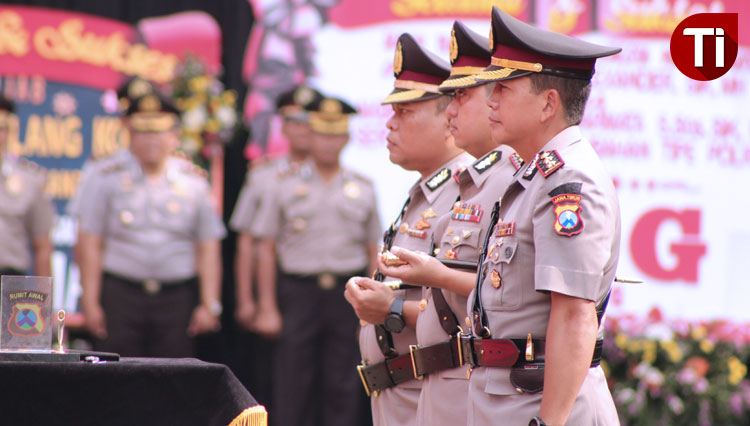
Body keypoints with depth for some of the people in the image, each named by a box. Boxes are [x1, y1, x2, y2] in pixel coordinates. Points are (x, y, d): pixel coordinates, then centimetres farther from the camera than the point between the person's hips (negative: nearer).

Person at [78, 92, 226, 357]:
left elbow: (208, 250, 8)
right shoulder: (110, 182, 7)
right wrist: (90, 303, -2)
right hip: (120, 294, -1)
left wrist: (209, 305, 1)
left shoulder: (194, 184, 9)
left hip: (177, 298, 1)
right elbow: (91, 246, 4)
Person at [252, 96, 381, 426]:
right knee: (292, 389, -2)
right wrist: (268, 307, -2)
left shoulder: (363, 189, 10)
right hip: (298, 291, -1)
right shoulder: (285, 186, 6)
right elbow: (267, 249, 5)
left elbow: (373, 251, 11)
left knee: (343, 387, 2)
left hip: (348, 293, 1)